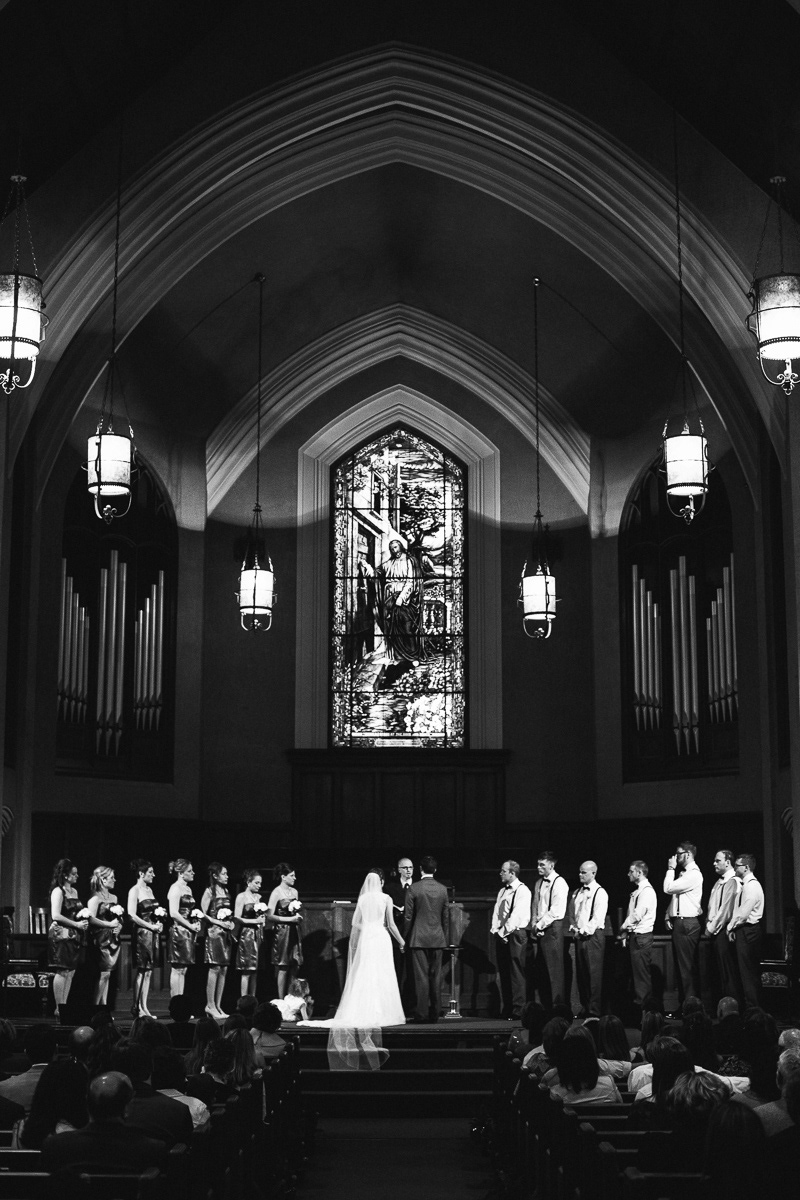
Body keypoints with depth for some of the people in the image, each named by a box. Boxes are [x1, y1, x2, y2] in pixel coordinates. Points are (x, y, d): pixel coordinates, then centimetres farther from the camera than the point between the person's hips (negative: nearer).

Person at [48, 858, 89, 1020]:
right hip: (61, 934, -8)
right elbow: (56, 916, -17)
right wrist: (76, 924, -16)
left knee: (71, 972, 6)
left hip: (74, 936, 8)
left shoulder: (74, 891, 17)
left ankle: (64, 1006, 10)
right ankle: (58, 1008, -4)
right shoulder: (58, 891, -9)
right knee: (62, 972, -8)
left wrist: (83, 916, 5)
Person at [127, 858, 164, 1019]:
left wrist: (160, 913, 5)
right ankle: (137, 1007, -1)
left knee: (148, 971, 6)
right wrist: (150, 926, -16)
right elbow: (132, 914, -16)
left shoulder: (149, 889, 16)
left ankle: (143, 1008, 8)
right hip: (142, 933, -8)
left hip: (153, 932, 8)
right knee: (142, 971, -6)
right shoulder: (135, 890, -8)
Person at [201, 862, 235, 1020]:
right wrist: (219, 923, -15)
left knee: (224, 970, 5)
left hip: (226, 932, 7)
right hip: (214, 931, -7)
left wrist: (230, 922, 4)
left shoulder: (226, 891, 15)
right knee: (215, 968, -10)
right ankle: (210, 1005, -7)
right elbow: (203, 914, -9)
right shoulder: (209, 891, -4)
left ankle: (218, 1006, 8)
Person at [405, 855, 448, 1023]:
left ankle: (421, 1014, -1)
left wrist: (408, 937, 7)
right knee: (436, 976, 7)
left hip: (419, 938, -3)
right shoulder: (442, 889, 3)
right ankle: (434, 1013, 10)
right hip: (437, 939, 3)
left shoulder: (413, 888, -8)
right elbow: (445, 916, 9)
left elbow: (408, 916, -5)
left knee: (421, 977, -1)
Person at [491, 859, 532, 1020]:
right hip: (502, 935, 7)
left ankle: (518, 1010, -6)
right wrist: (496, 930, -1)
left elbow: (516, 915, -15)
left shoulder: (522, 891, -8)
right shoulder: (502, 891, 16)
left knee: (516, 972, -7)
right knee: (503, 972, 6)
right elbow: (496, 913, 13)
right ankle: (506, 1008, 10)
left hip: (515, 934, -7)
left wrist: (504, 932, -15)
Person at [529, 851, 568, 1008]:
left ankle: (557, 1006, -5)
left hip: (552, 928, -7)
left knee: (554, 970, -8)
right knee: (539, 971, 5)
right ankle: (545, 1006, 10)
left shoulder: (559, 883, -7)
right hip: (539, 930, 7)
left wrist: (541, 924, -10)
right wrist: (534, 924, 5)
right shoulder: (538, 883, 16)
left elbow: (556, 911, -12)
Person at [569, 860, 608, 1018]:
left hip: (593, 935, -6)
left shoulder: (600, 893, -5)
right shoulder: (576, 893, 16)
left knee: (594, 974, -7)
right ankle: (584, 1007, 10)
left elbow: (598, 917, -12)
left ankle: (594, 1010, -5)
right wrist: (574, 929, 5)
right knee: (581, 973, 5)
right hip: (579, 936, 6)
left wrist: (585, 931, -12)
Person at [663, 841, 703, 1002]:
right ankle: (684, 1001, 17)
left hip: (687, 924, -10)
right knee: (680, 965, 12)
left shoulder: (694, 874, -13)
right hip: (678, 922, 10)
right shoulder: (683, 873, 16)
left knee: (687, 966, -8)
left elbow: (668, 888, -18)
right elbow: (671, 893, 19)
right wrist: (668, 916, 7)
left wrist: (671, 869, -6)